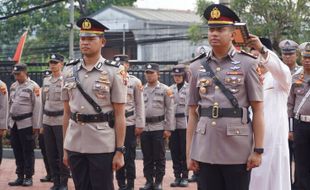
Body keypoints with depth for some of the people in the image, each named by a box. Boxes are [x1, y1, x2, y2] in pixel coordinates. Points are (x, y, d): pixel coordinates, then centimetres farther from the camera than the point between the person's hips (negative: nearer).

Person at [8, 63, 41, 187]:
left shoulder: (33, 87, -8)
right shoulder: (13, 86, 12)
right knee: (17, 151, 9)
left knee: (28, 151, 0)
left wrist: (36, 125, -12)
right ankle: (20, 176, 17)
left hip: (26, 124, -6)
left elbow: (37, 107, -10)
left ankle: (28, 177, 8)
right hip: (14, 124, 6)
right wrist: (9, 123, 15)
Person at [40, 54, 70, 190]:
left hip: (61, 121, -5)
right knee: (50, 153, 8)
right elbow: (43, 102, 16)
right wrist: (41, 122, 14)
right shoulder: (46, 80, 11)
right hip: (47, 121, 5)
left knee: (63, 153, -1)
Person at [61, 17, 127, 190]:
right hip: (74, 145, 4)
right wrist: (65, 148, 9)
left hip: (103, 146, -4)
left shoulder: (114, 72, -4)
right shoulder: (69, 71, 7)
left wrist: (119, 151, -9)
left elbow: (120, 115, -5)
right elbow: (67, 112, 11)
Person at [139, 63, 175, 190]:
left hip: (159, 127, -3)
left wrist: (168, 128, -8)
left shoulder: (165, 90, 0)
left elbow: (170, 110, -3)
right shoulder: (141, 90, 10)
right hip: (144, 128, 3)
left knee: (159, 157, 2)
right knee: (147, 157, 7)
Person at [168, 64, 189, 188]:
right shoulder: (170, 89, 11)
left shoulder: (189, 88, -2)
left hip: (185, 123, -4)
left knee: (185, 151, 2)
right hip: (173, 123, 4)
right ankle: (177, 176, 13)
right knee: (174, 151, 6)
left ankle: (185, 177, 9)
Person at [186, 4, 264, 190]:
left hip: (238, 151, -3)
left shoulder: (248, 64, 0)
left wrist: (258, 150, -7)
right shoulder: (197, 67, 9)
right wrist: (189, 153, 6)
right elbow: (193, 113, 11)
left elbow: (258, 111, -2)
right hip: (205, 150, 3)